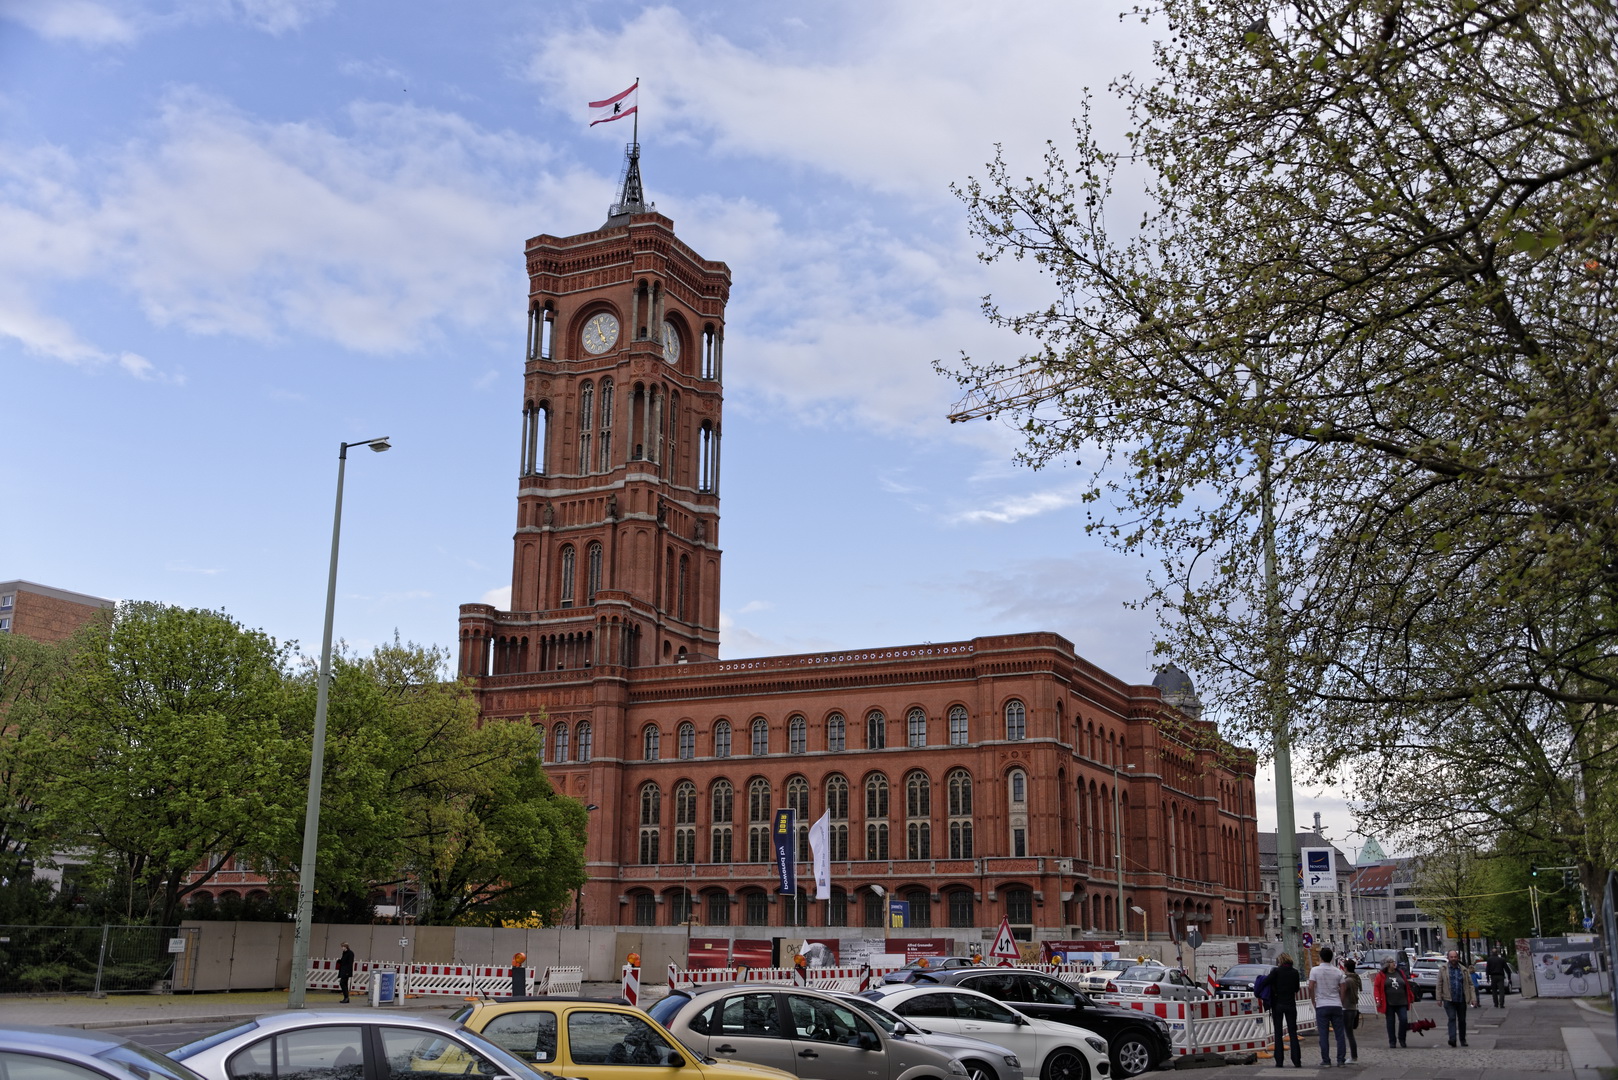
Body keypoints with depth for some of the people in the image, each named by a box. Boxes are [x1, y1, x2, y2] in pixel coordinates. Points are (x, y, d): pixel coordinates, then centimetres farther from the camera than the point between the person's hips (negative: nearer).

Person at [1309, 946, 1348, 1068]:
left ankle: (1326, 1061, 3)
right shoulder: (1338, 971, 1)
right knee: (1340, 1034, 8)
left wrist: (1313, 1000, 3)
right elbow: (1342, 990, 3)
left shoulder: (1315, 970, -7)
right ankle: (1341, 1060, 8)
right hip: (1336, 1005, 2)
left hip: (1322, 1006, -2)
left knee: (1324, 1035, 2)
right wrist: (1341, 1003, 15)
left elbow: (1311, 987, -11)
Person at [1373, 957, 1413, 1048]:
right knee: (1391, 1022, 4)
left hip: (1401, 1002, 2)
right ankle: (1392, 1041, 14)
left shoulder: (1400, 973, 10)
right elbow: (1376, 987, -2)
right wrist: (1378, 1000, -9)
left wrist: (1411, 997, 12)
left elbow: (1407, 986, 14)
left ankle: (1402, 1039, 14)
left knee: (1404, 1020, -7)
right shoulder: (1381, 975, 0)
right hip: (1389, 1004, -2)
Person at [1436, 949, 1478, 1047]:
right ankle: (1452, 1039, -22)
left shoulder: (1464, 970, 9)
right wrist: (1439, 999, -4)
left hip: (1461, 1000, 2)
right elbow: (1439, 985, 3)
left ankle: (1463, 1040, 23)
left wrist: (1473, 998, -3)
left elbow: (1471, 985, 7)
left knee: (1462, 1020, 10)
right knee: (1452, 1018, -14)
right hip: (1449, 1000, -2)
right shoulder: (1443, 970, 4)